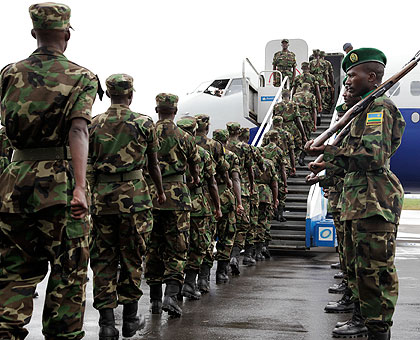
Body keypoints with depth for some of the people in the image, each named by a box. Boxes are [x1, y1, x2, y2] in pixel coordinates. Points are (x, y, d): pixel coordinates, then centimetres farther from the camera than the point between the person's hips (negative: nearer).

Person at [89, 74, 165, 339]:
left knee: (103, 258, 8)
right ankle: (130, 318, 17)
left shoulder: (94, 124, 6)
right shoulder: (144, 123, 0)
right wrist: (161, 191, 22)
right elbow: (153, 164, 8)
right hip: (133, 195, -2)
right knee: (132, 257, 9)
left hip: (101, 195, 2)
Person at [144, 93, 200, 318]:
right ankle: (171, 294, -11)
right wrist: (196, 180, 35)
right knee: (177, 249, 4)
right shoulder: (183, 137, 0)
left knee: (152, 248, 12)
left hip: (148, 195, 2)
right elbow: (194, 165, 14)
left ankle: (155, 298, 17)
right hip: (176, 195, -2)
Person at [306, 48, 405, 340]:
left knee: (377, 267, -6)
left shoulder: (379, 107, -11)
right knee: (359, 266, 18)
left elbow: (373, 155, -24)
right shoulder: (365, 109, 21)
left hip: (375, 202, -11)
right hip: (361, 202, 11)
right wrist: (330, 165, 24)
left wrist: (330, 150, -21)